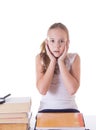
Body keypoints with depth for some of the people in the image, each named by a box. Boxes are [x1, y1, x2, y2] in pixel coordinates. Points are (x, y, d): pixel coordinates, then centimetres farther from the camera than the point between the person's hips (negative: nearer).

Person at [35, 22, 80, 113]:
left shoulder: (74, 58, -5)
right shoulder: (40, 58, -5)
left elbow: (72, 89, -17)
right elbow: (42, 90, -17)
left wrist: (61, 61, -16)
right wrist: (52, 61, -16)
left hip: (69, 108, 1)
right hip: (47, 108, 0)